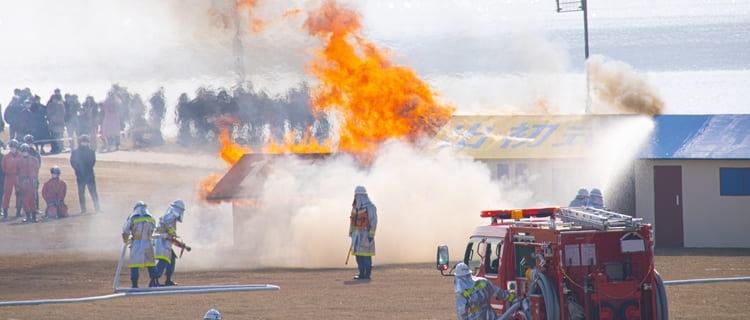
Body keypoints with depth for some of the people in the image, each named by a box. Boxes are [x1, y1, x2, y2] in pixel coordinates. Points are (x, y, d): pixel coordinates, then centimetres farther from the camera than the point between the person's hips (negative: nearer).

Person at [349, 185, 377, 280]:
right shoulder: (355, 207, 11)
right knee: (358, 254, 6)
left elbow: (373, 221, -14)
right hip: (357, 234, 7)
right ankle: (362, 274, 11)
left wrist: (371, 235, -18)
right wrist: (351, 233, 16)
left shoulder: (370, 206, -12)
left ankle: (367, 274, -2)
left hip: (366, 233, -7)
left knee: (366, 254, -6)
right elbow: (352, 220, 18)